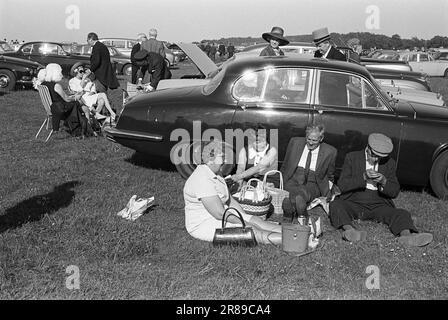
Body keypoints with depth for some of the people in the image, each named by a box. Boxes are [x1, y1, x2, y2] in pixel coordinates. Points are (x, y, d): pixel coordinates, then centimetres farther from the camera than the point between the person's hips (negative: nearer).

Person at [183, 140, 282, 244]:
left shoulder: (215, 174, 9)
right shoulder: (202, 180, -26)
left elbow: (229, 200, 14)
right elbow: (220, 213, -28)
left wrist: (245, 217, 2)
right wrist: (245, 223, -18)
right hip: (203, 225, -9)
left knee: (256, 220, -6)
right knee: (252, 231, -20)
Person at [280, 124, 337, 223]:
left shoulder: (330, 152, 2)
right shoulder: (295, 142, 5)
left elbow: (330, 177, 18)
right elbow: (284, 167, 16)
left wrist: (327, 191, 4)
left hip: (312, 186, -1)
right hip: (292, 182, 1)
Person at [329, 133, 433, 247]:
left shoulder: (389, 162, 8)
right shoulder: (352, 157, 1)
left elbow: (394, 192, 4)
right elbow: (342, 185, -7)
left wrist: (384, 182, -17)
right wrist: (363, 177, -21)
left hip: (378, 206, 2)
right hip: (354, 203, -1)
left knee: (402, 214, -24)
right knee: (335, 205, -31)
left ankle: (406, 235, -49)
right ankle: (349, 230, -52)